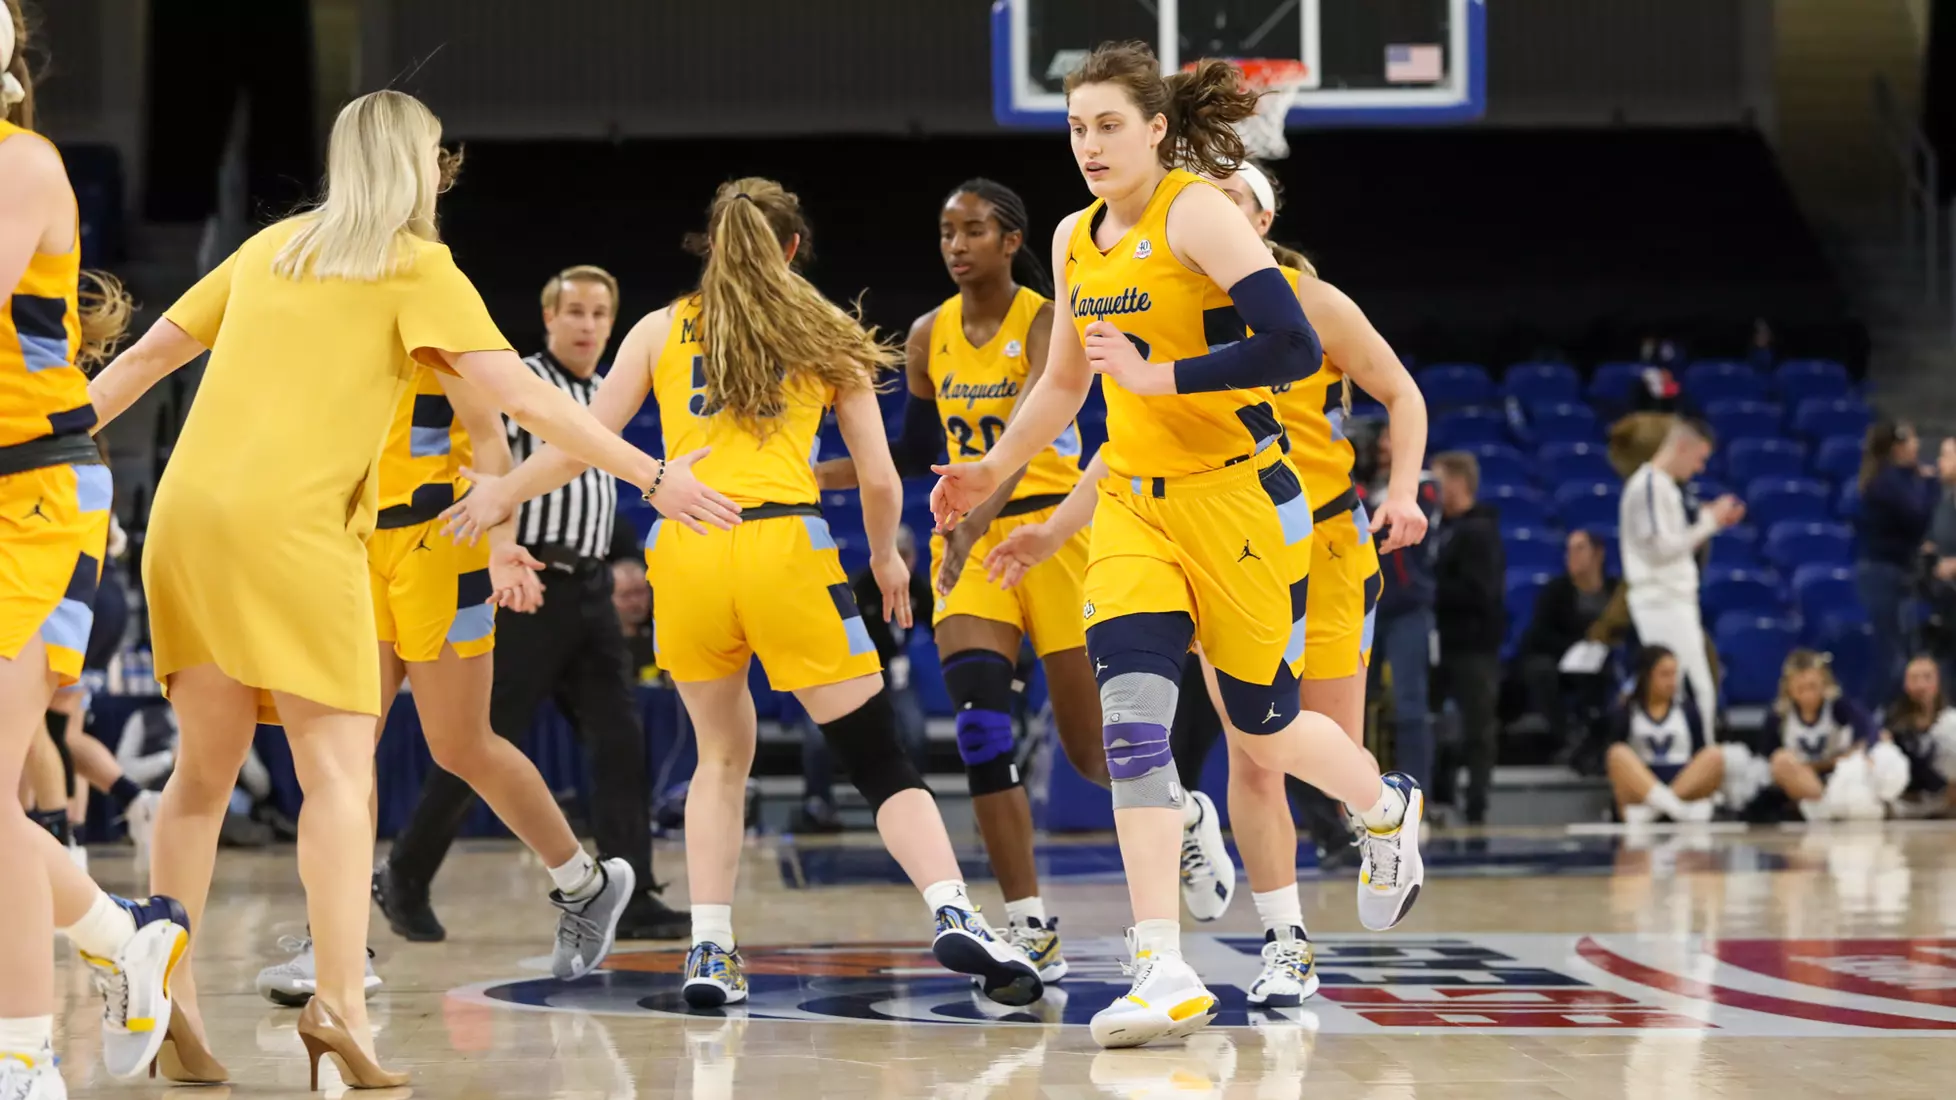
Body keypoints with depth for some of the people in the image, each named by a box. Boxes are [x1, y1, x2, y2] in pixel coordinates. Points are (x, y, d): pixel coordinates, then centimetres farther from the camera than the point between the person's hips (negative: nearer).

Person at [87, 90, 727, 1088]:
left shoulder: (269, 248, 20)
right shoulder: (413, 266, 5)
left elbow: (148, 353, 24)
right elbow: (522, 395, -3)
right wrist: (651, 476, -1)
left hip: (187, 517, 6)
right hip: (292, 526, -6)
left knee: (205, 771, 11)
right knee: (339, 773, -7)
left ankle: (169, 997, 2)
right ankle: (340, 1006, -21)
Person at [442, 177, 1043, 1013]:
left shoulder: (661, 331, 17)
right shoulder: (826, 337, 16)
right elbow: (880, 479, 14)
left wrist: (500, 495, 23)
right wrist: (886, 556, 31)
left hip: (685, 548, 2)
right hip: (786, 547, -2)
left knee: (722, 754, 21)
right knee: (880, 762, 1)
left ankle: (709, 950, 10)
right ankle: (954, 914, -19)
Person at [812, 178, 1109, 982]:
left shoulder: (1046, 323, -11)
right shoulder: (929, 336, 6)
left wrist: (975, 523, -43)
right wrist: (809, 476, 7)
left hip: (1051, 530, -4)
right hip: (968, 541, 4)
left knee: (1090, 745, 1)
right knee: (978, 717, -16)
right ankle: (1029, 925, -14)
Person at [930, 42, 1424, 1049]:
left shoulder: (1197, 212, -13)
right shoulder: (1077, 239, 9)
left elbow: (1293, 347, -23)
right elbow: (1064, 381, 26)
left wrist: (1159, 376, -23)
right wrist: (993, 472, 29)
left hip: (1238, 501, -6)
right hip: (1133, 505, 6)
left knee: (1261, 728, 8)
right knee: (1131, 711, -14)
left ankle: (1387, 810, 43)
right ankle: (1165, 973, -18)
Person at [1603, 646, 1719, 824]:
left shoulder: (1688, 711, 14)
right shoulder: (1626, 715, 7)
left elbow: (1700, 754, 13)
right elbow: (1611, 756, 2)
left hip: (1685, 786, 2)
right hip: (1640, 791, -2)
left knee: (1714, 755, -24)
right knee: (1619, 753, -28)